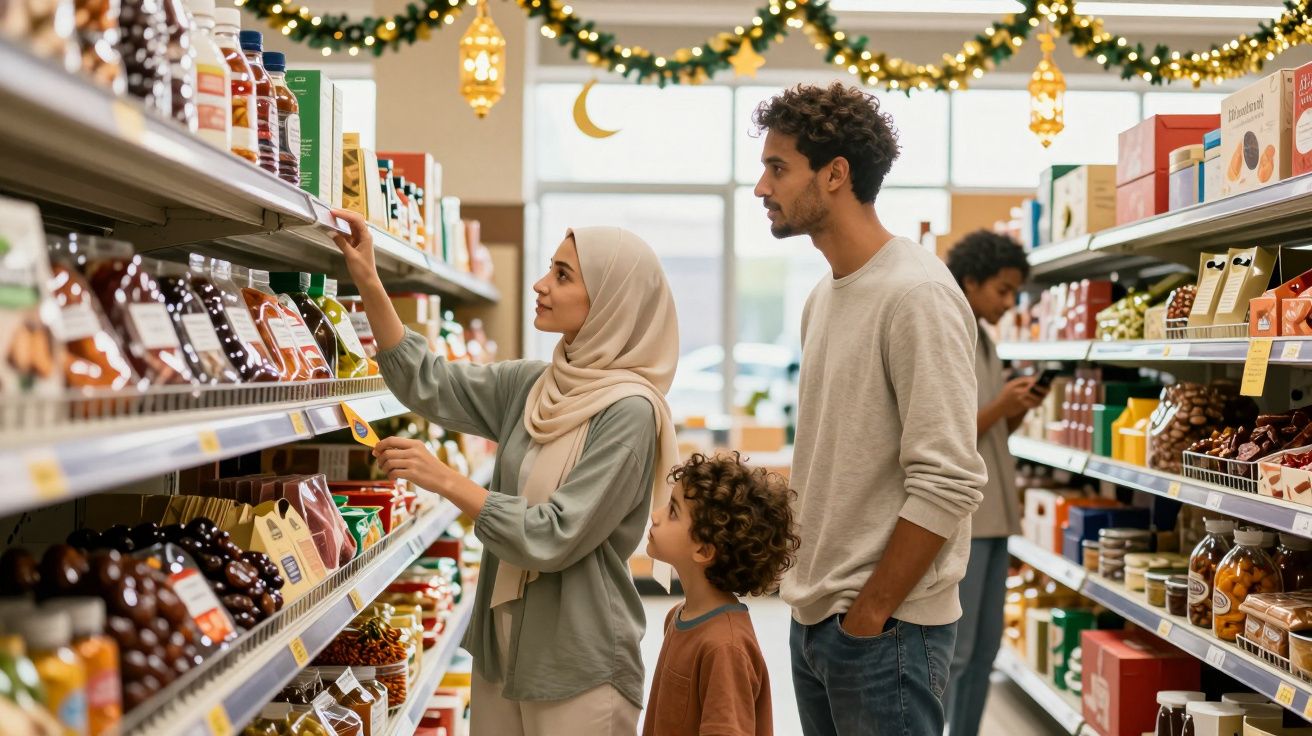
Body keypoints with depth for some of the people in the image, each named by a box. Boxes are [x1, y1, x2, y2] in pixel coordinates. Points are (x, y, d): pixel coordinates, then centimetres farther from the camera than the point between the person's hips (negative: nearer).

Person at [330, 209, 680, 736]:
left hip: (578, 666, -7)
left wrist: (446, 480, -18)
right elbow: (426, 384, 4)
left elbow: (554, 538, -21)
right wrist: (367, 281, -3)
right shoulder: (532, 386, 3)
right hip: (503, 642, 7)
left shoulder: (629, 412, -18)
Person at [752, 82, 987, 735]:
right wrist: (813, 602, 10)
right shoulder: (823, 297, 11)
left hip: (885, 629, -8)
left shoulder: (915, 296, -17)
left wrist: (866, 618, -16)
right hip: (813, 619, 8)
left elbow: (947, 485, -22)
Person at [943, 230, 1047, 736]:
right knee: (952, 653, -5)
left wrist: (1021, 408, -1)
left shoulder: (983, 342, 14)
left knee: (984, 650, 12)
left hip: (991, 514, 9)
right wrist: (1001, 406, -20)